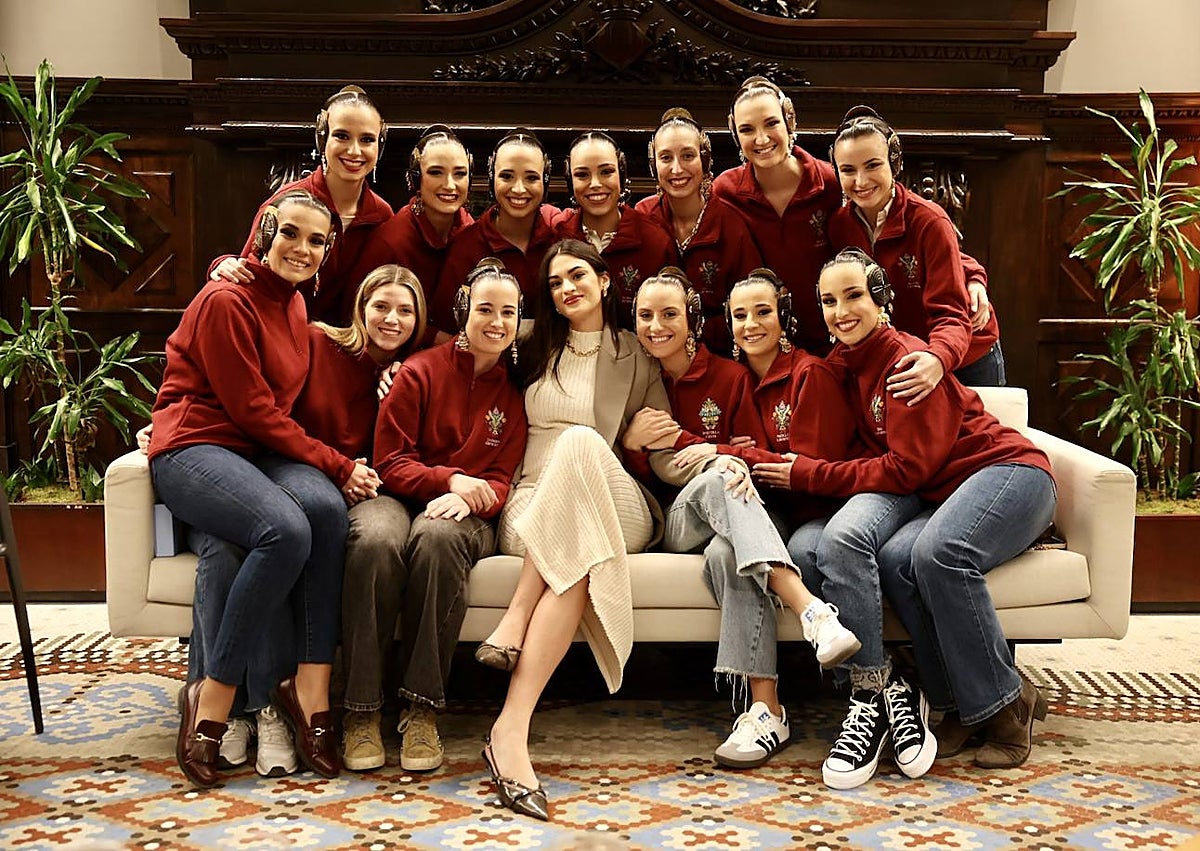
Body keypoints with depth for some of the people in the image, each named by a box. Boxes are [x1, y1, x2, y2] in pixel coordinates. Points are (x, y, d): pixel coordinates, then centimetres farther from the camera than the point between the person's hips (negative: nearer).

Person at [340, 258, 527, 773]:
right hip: (398, 497, -1)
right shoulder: (421, 372, 4)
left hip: (466, 515, 1)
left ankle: (422, 710, -32)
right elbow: (390, 461, 0)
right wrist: (449, 478, -16)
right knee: (376, 540, -38)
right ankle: (361, 710, -31)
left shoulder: (514, 395, 12)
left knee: (437, 537, -38)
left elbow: (501, 478, 8)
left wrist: (471, 497, -15)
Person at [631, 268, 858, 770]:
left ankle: (766, 708, -48)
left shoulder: (729, 377, 9)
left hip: (723, 521, 1)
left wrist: (729, 457, -17)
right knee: (716, 479, -37)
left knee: (726, 554, -39)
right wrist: (709, 454, -7)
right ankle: (811, 609, -51)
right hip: (668, 523, -1)